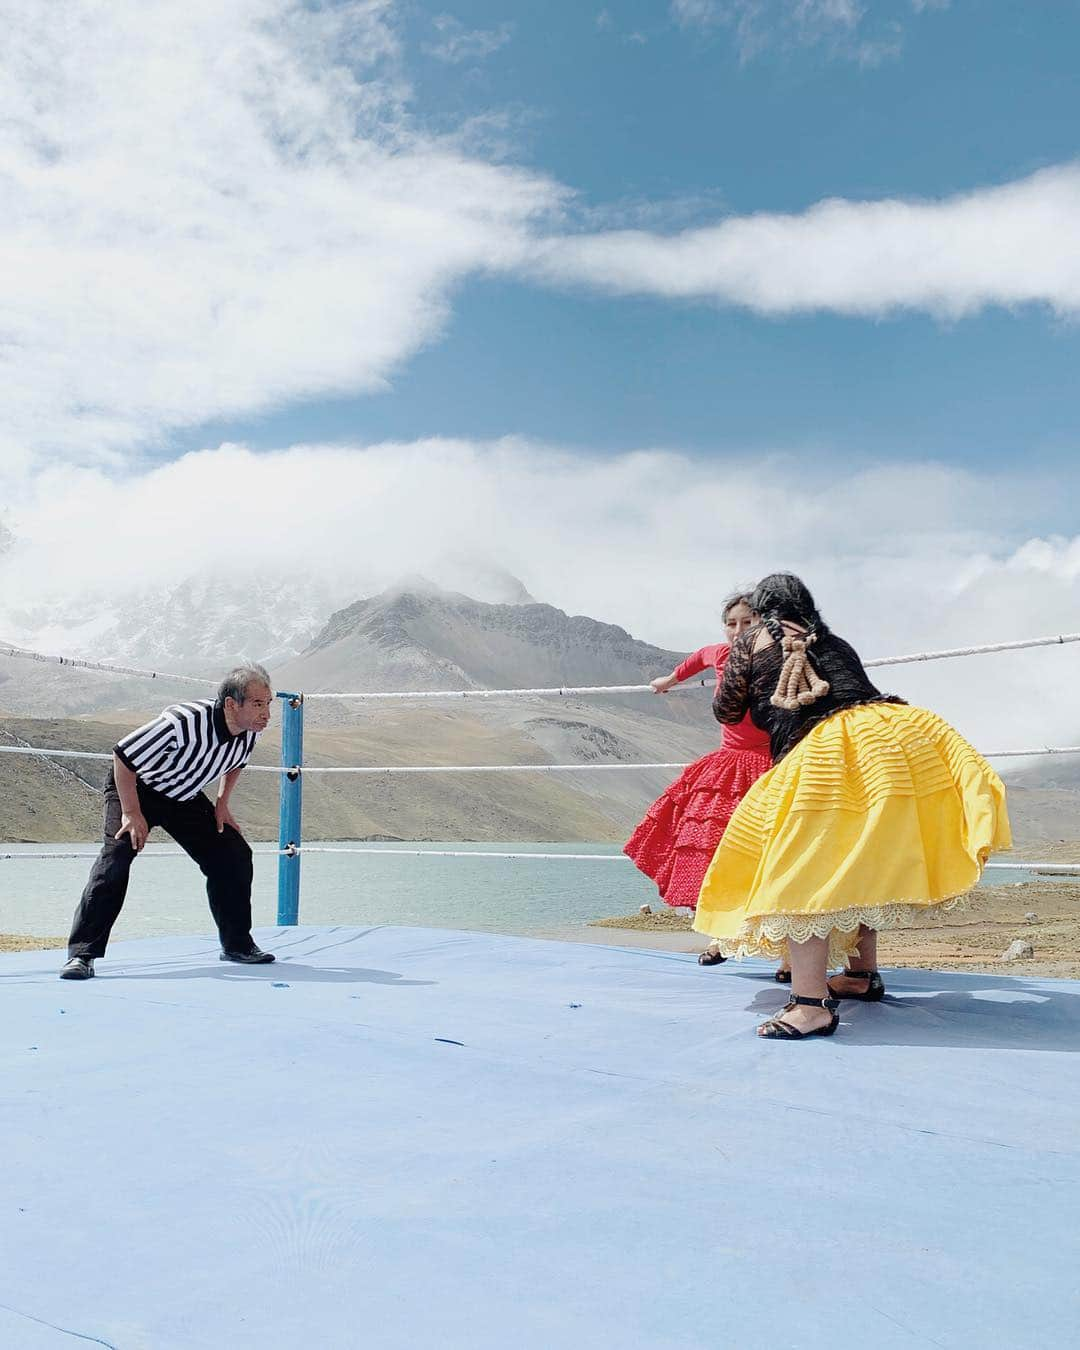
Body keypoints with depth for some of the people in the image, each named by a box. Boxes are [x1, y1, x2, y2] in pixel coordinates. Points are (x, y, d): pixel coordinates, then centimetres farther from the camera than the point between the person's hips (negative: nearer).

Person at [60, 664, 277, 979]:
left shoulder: (249, 732, -17)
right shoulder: (184, 721, -39)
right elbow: (123, 755, -28)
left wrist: (222, 804, 0)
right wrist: (132, 813, -26)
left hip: (185, 796, 6)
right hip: (133, 787, -6)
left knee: (236, 856, 0)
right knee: (116, 855, -26)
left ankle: (237, 944, 15)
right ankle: (82, 954, -18)